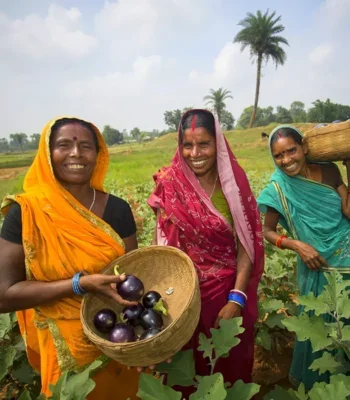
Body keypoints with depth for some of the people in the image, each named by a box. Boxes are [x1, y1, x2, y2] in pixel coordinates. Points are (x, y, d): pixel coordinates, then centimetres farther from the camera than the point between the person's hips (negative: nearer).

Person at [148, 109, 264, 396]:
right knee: (189, 365, 19)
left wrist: (237, 298, -14)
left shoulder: (234, 183, -8)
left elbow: (246, 244, -8)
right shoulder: (170, 185, -9)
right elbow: (162, 243, -4)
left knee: (232, 363, 20)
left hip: (230, 290, 1)